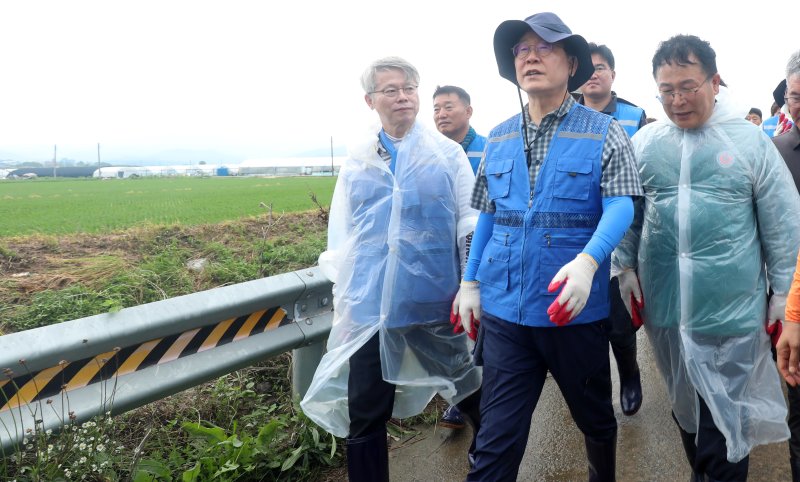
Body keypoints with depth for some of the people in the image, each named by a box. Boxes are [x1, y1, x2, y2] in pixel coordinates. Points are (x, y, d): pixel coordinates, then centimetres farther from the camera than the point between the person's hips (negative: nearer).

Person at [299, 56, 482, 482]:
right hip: (370, 307, 1)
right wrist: (343, 296, 11)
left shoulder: (447, 153, 3)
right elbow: (340, 236, 12)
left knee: (469, 391, 19)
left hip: (437, 302, -1)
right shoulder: (356, 161, 8)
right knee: (363, 417, 7)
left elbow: (471, 221, 4)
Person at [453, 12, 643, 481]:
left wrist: (587, 261, -32)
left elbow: (620, 206, -13)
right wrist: (470, 283, 10)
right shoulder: (499, 138, 10)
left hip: (574, 309, -2)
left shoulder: (604, 133, -2)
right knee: (497, 439, 3)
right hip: (503, 310, 2)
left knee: (596, 419, 20)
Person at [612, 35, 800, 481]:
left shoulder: (750, 141, -4)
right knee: (686, 405, 19)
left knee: (726, 415, 6)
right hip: (665, 307, 3)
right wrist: (626, 267, 2)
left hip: (732, 308, -3)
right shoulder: (644, 142, 2)